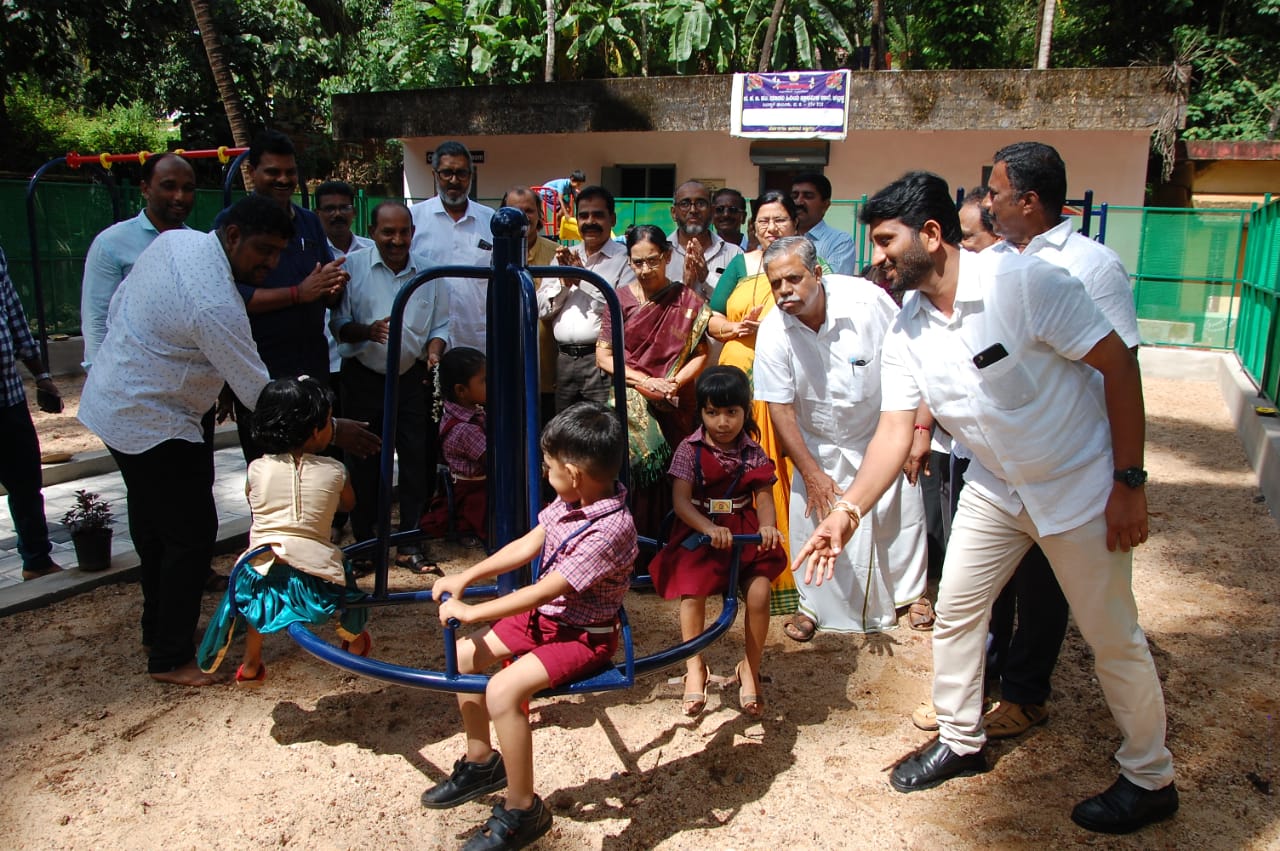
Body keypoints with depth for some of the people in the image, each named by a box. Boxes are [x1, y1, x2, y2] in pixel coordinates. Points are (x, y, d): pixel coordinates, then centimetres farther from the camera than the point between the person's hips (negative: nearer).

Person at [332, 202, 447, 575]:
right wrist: (367, 331, -23)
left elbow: (440, 324, 9)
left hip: (412, 379, 2)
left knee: (417, 460, 3)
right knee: (363, 463, 5)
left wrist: (434, 351, -11)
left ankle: (410, 544, 16)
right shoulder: (352, 268, -2)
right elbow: (337, 323, -5)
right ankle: (364, 543, 19)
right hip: (363, 379, -2)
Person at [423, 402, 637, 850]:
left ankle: (523, 810, -6)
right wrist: (464, 578, 4)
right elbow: (526, 546, 8)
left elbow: (543, 591, -29)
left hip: (583, 637, -10)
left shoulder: (610, 529, -30)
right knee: (464, 655, 10)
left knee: (503, 691, -26)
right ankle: (482, 762, 28)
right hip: (545, 617, 10)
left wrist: (471, 611, -21)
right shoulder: (570, 502, -3)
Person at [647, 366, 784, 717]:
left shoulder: (753, 453, 5)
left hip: (745, 533, 2)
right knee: (692, 590, -26)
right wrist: (710, 529, -27)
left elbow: (764, 498, -1)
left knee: (759, 591, -19)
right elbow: (681, 501, -11)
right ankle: (695, 668, -4)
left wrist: (767, 526, -24)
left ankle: (750, 668, 4)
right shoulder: (690, 449, -3)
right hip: (698, 532, -2)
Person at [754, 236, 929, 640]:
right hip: (821, 444, 1)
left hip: (882, 434, 0)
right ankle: (812, 605, 18)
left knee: (902, 512, 4)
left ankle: (910, 591, 30)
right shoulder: (773, 331, -20)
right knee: (813, 516, -4)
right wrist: (811, 472, -15)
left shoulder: (867, 299, -24)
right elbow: (780, 407, -14)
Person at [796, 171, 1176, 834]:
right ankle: (959, 741, 32)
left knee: (1113, 637, 6)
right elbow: (895, 430, -8)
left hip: (1080, 486, -5)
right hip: (995, 487, 6)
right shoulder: (906, 333, -7)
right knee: (955, 610, 9)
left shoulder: (1025, 283, -26)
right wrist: (847, 511, -21)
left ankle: (1150, 780, 28)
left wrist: (1128, 482, -19)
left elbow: (1118, 365, -20)